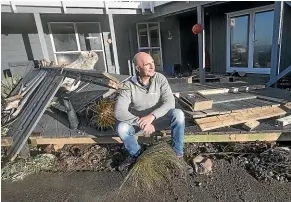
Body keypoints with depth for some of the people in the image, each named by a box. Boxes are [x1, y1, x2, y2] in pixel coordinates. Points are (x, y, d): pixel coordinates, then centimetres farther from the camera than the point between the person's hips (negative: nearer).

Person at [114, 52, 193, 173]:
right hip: (137, 119, 0)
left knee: (178, 114, -27)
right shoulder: (129, 85, -22)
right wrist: (141, 122, -36)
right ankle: (135, 154, 3)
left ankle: (177, 155, -12)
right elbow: (119, 112, -29)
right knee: (121, 128, -29)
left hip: (158, 115, 1)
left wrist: (152, 116, -40)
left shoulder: (160, 78, -17)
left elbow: (170, 102, -25)